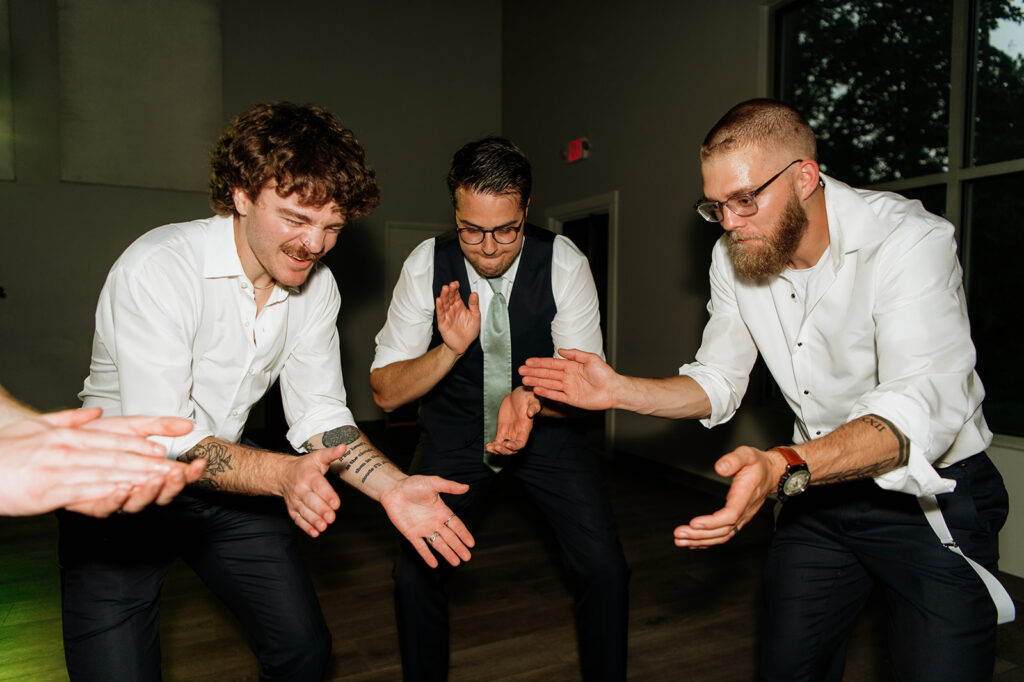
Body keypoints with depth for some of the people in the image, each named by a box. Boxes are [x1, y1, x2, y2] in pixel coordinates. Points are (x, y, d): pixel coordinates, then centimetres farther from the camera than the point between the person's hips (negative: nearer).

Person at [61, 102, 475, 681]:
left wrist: (393, 488, -22)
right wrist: (283, 473, -43)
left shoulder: (316, 286, -7)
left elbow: (320, 416, -6)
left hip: (227, 480, 5)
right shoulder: (158, 269, -26)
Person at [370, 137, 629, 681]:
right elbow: (385, 391, -14)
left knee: (605, 569, -10)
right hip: (454, 431, 1)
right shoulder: (427, 265, -17)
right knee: (414, 573, -10)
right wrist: (450, 349, -32)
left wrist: (530, 400, -37)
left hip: (547, 427, 0)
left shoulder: (563, 263, -18)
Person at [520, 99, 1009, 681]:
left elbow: (923, 408, -35)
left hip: (934, 495, -4)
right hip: (821, 486, 5)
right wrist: (619, 391, -14)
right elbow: (718, 383, 1)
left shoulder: (909, 240, -24)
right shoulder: (734, 257, -5)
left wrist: (783, 468, -51)